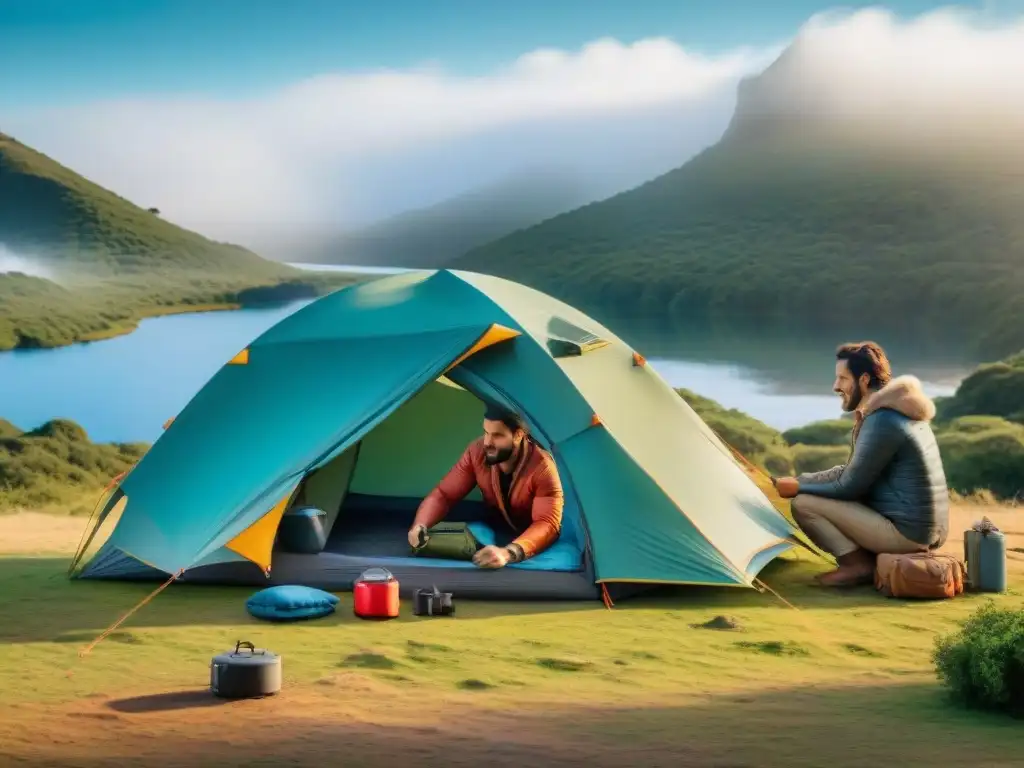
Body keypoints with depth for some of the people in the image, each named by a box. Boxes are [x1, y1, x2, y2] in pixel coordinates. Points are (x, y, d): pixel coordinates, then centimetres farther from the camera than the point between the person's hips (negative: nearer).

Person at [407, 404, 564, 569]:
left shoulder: (542, 467, -31)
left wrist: (509, 553, -58)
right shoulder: (477, 452, -17)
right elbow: (443, 494, -11)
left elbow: (548, 524, -40)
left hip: (534, 539, -4)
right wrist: (420, 525, -33)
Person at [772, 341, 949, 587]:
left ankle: (858, 564, -7)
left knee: (804, 503, -8)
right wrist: (798, 480, 14)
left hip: (905, 533, -10)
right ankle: (876, 559, 11)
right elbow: (851, 473, 20)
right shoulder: (900, 411, 13)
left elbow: (850, 487, -12)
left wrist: (799, 488, 1)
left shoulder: (881, 421, -17)